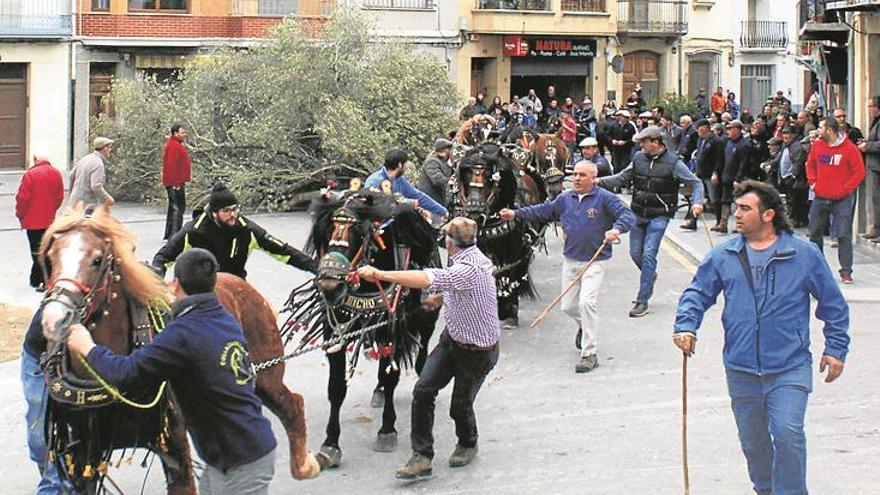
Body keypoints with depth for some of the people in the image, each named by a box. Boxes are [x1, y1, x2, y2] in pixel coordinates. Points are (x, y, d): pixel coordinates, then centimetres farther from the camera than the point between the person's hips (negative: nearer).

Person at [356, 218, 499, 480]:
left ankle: (467, 444, 39)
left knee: (460, 405, 7)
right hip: (452, 338, 9)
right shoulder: (472, 257, -3)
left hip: (478, 352, -9)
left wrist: (379, 274, -51)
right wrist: (442, 297, 30)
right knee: (423, 390, -5)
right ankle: (422, 456, -1)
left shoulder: (468, 269, -33)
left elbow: (427, 279, -47)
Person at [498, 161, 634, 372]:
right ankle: (584, 326, 46)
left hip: (595, 261, -6)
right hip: (570, 260, 6)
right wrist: (516, 214, 15)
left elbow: (627, 215, -16)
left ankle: (589, 354, -10)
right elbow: (543, 211, 19)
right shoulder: (565, 198, 9)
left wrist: (617, 229, -36)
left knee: (587, 303, -18)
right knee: (568, 306, 10)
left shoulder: (605, 198, -8)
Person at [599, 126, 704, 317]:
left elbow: (696, 183, -4)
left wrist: (697, 202, -20)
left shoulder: (673, 162, -9)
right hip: (638, 213, 5)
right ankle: (650, 276, 41)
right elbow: (623, 178, 11)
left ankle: (642, 301, -7)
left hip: (659, 215, -5)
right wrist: (601, 181, -2)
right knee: (635, 253, 8)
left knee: (648, 254, -11)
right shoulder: (639, 158, 3)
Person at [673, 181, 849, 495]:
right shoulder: (724, 256, 4)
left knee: (787, 433, -18)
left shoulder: (804, 255, -2)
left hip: (790, 367, -3)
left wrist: (836, 348, 6)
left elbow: (833, 304, 6)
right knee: (753, 441, 14)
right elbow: (697, 292, 10)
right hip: (741, 370, 3)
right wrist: (686, 325, -9)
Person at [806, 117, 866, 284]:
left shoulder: (849, 148, -11)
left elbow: (859, 172, -8)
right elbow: (810, 164, 17)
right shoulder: (817, 145, 3)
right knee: (815, 233, 12)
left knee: (844, 235, -7)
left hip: (842, 200, -5)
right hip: (820, 198, 5)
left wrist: (845, 189, -13)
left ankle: (846, 272, -2)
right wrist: (812, 182, 4)